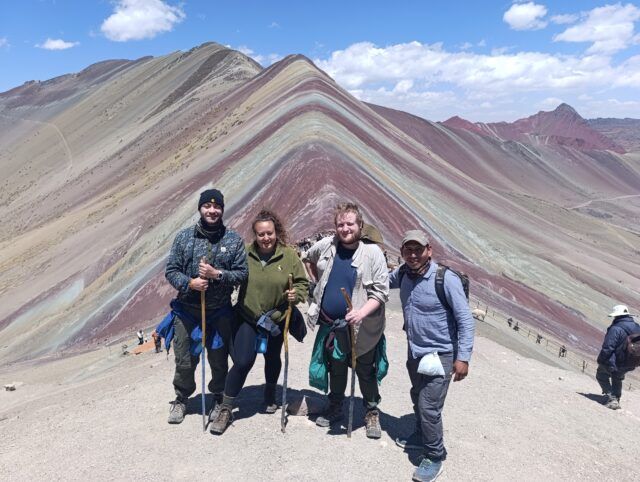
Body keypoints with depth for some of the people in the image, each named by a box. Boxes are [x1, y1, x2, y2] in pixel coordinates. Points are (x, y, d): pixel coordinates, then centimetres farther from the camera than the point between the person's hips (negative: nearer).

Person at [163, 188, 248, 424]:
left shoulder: (234, 240, -2)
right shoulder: (184, 237, -1)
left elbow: (242, 274, -3)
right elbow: (171, 270, 1)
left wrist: (217, 274, -18)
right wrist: (188, 283, -18)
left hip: (219, 312, 0)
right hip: (187, 310, 0)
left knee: (219, 361, 13)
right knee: (185, 361, 11)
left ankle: (219, 399, 39)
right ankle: (181, 399, 36)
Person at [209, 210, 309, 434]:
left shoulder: (289, 255, -11)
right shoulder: (245, 254, -11)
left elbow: (303, 282, -3)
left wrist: (296, 295, -22)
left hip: (277, 319, 2)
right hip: (247, 317, -2)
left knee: (272, 358, 20)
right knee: (242, 362, -9)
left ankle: (270, 394, 49)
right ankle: (225, 409, 10)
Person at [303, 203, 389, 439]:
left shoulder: (372, 252, -15)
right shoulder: (326, 245, -3)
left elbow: (381, 291, -16)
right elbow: (308, 258, 20)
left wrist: (362, 312, -30)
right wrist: (318, 283, 12)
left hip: (362, 328, -4)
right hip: (330, 325, 4)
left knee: (365, 372, 12)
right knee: (336, 370, 21)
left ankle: (372, 413, 34)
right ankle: (335, 408, 42)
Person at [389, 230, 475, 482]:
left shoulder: (446, 279, -23)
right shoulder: (402, 274, -5)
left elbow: (466, 320, -19)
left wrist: (463, 357, -20)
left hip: (439, 355, -7)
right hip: (414, 351, 7)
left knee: (429, 407, -4)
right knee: (418, 399, 24)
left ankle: (434, 456, 19)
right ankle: (421, 436, 48)